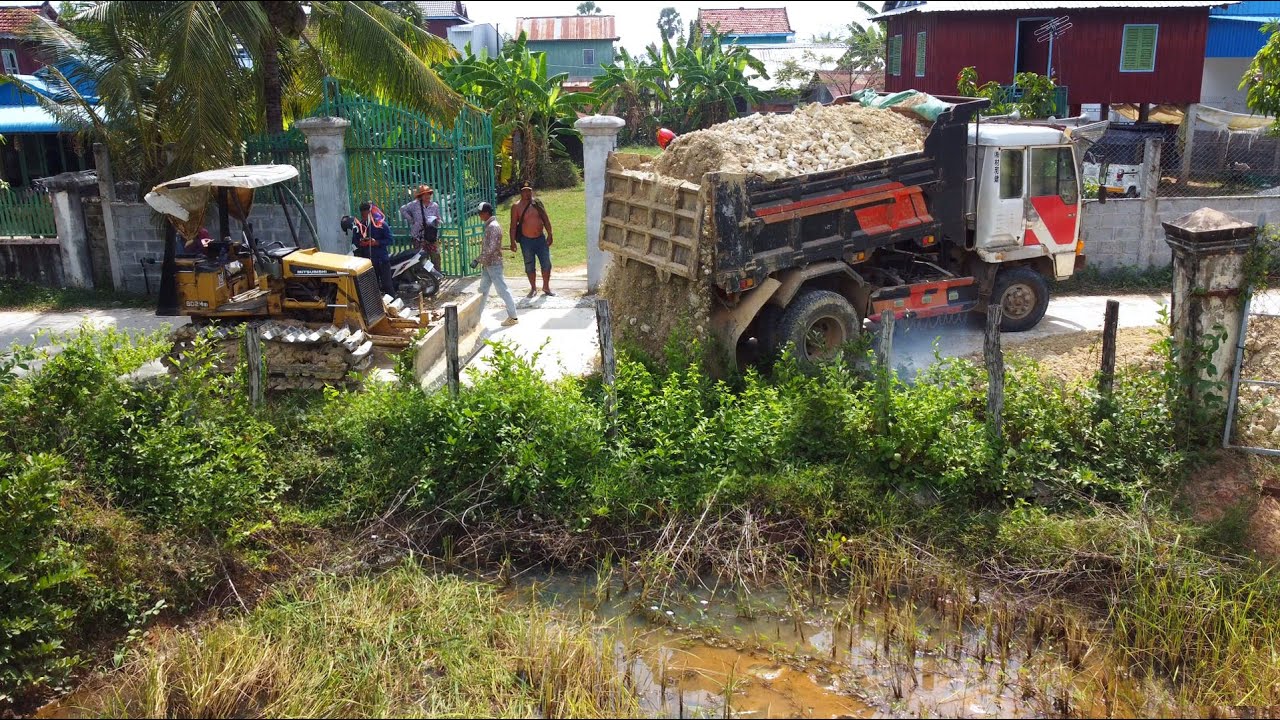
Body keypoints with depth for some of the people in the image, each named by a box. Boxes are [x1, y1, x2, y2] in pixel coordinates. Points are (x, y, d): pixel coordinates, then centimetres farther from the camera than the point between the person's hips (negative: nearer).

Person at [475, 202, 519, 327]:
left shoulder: (493, 227, -18)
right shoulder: (489, 226, 12)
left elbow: (491, 248, -24)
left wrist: (478, 260, -21)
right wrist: (482, 261, 19)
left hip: (494, 265, -10)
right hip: (488, 265, 10)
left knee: (502, 290, -5)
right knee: (483, 290, 14)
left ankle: (513, 317, 1)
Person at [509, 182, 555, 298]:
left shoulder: (537, 203, 3)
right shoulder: (516, 207, -5)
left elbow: (545, 219, 7)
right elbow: (513, 225, -5)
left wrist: (550, 234, 1)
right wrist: (513, 241, -10)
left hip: (541, 238, 2)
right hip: (526, 240, -2)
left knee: (546, 264, 3)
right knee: (529, 266, 7)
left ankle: (546, 287, 19)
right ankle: (533, 288, 21)